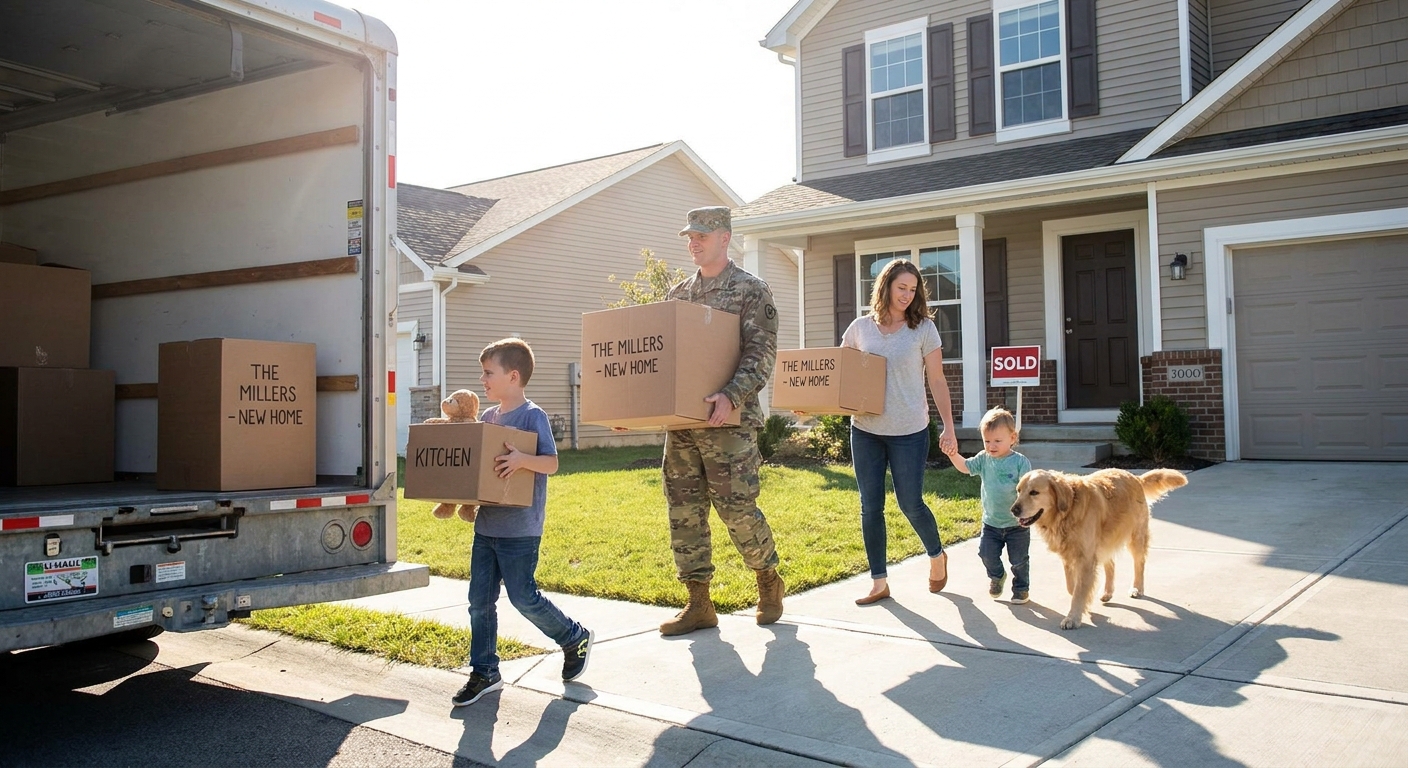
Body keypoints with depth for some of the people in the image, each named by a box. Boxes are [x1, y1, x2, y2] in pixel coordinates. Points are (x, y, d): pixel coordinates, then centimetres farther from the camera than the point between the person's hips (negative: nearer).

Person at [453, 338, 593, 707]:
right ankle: (484, 672, 19)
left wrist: (523, 459, -37)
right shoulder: (488, 417, 11)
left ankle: (576, 638, 20)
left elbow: (552, 463, -19)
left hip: (519, 529, -8)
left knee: (523, 597, -2)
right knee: (479, 599, 8)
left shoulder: (533, 416, -12)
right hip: (486, 524, 8)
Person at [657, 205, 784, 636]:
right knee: (684, 512, 5)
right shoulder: (677, 294, 16)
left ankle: (769, 581, 23)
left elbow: (761, 353, -12)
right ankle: (698, 605, 14)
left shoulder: (751, 291, -2)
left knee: (737, 508, -3)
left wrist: (732, 396, -27)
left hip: (729, 420, -6)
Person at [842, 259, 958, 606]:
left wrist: (949, 426, -8)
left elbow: (937, 381, 0)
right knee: (870, 507, 4)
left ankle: (937, 556, 33)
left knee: (911, 503, 3)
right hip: (865, 429, 3)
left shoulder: (923, 328, -1)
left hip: (909, 431, -2)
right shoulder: (860, 327, 4)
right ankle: (879, 581, 16)